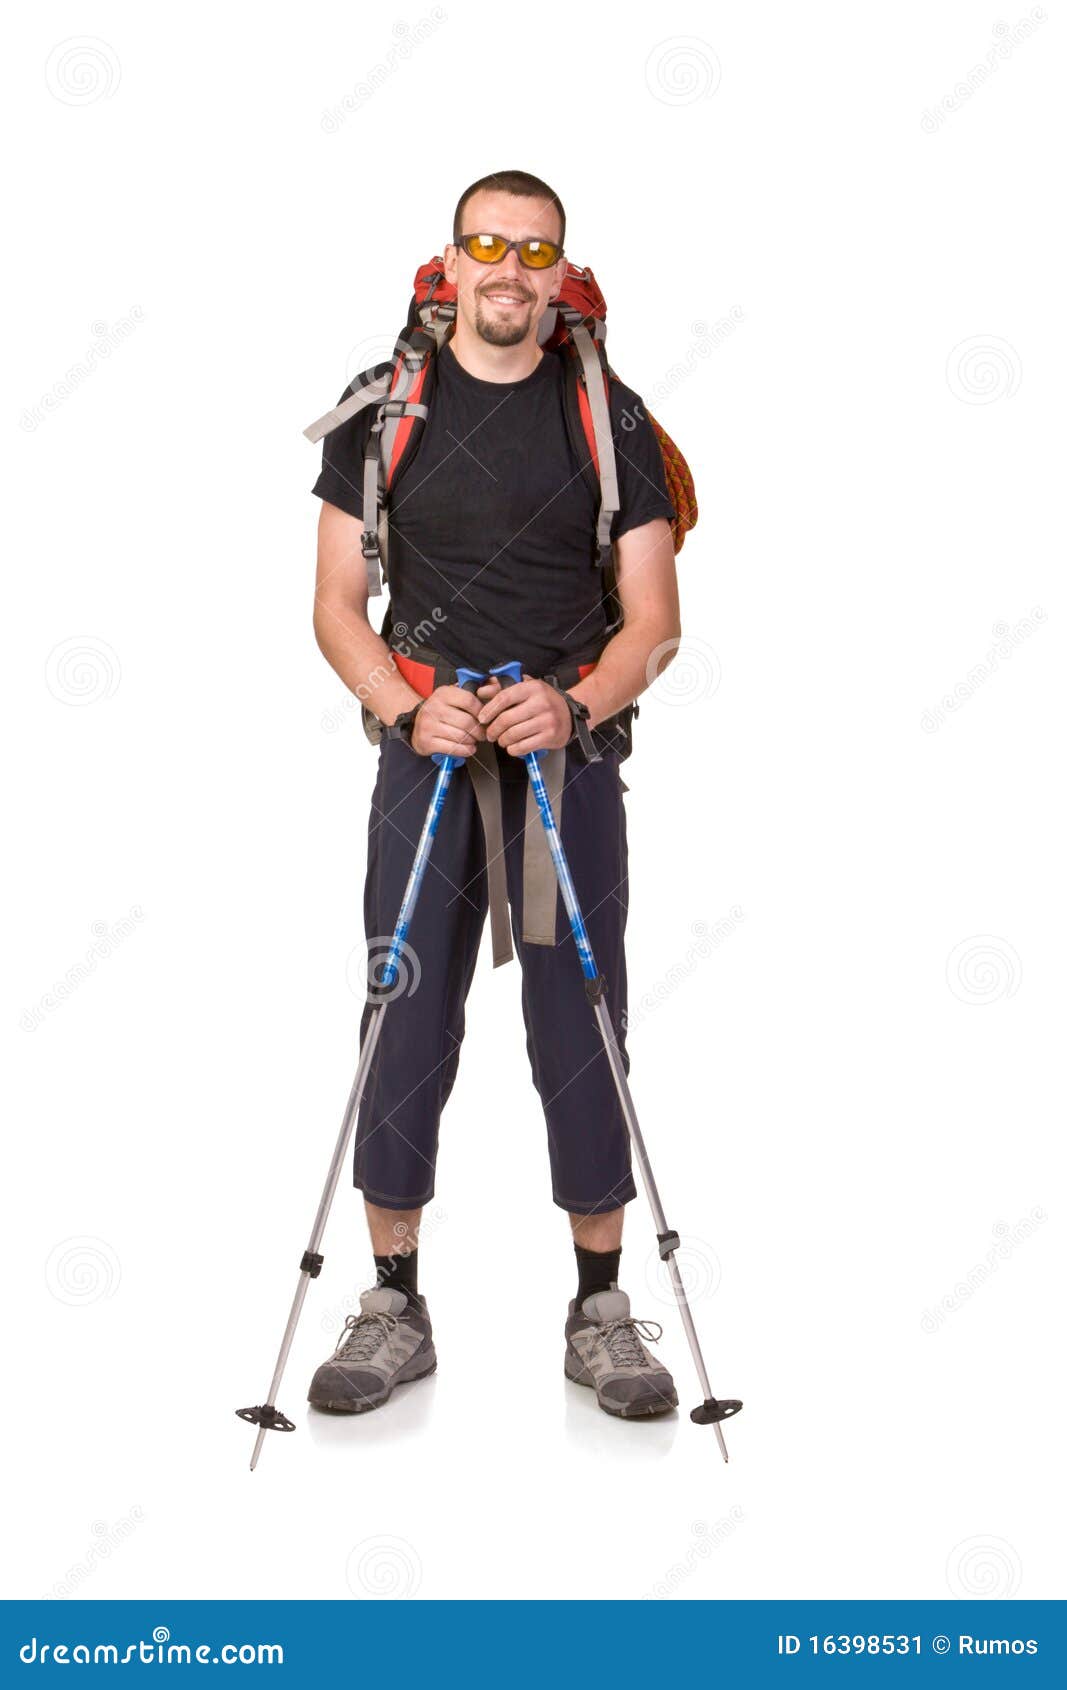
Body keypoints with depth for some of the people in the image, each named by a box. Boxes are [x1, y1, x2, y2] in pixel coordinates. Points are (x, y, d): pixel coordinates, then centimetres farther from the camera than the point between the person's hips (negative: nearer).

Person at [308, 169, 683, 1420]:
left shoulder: (612, 421, 5)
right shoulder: (381, 415, 6)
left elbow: (655, 621, 2)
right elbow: (336, 605, 5)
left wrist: (577, 703, -17)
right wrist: (406, 710, -14)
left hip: (571, 760, 0)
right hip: (426, 758, 0)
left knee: (583, 1038, 3)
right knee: (407, 1034, 2)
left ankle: (601, 1311, 16)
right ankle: (394, 1309, 15)